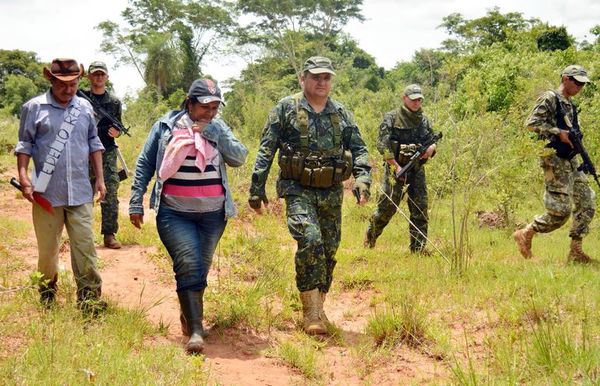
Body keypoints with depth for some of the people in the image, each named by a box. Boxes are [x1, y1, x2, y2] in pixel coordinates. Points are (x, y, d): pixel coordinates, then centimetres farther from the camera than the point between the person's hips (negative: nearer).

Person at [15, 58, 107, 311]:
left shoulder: (85, 108, 8)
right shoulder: (34, 108, -1)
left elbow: (94, 144, 15)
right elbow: (25, 144, 1)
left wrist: (100, 178, 11)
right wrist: (23, 175, -11)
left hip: (80, 192, 2)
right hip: (47, 193, -2)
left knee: (85, 246, -2)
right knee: (47, 247, 10)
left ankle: (89, 297, 3)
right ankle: (47, 292, 29)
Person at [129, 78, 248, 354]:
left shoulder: (218, 128, 6)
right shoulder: (166, 126, 1)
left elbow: (239, 158, -7)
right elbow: (144, 164, 6)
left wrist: (211, 132, -14)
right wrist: (136, 203, 2)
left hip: (213, 213, 3)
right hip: (174, 213, -3)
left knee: (200, 270, 13)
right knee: (189, 266, -17)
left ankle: (188, 317, 35)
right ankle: (195, 331, -14)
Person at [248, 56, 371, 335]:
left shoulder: (341, 113, 11)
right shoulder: (286, 109, -1)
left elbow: (358, 149, 11)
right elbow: (266, 151, -2)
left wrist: (363, 177, -8)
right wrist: (257, 189, -6)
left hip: (332, 194, 5)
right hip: (298, 190, -4)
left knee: (328, 251, 8)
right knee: (310, 241, -23)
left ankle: (317, 308, 25)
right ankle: (311, 310, -13)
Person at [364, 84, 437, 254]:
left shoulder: (424, 120, 11)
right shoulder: (392, 118, -6)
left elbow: (432, 140, 18)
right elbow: (382, 144, -13)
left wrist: (432, 147, -8)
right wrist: (395, 166, -18)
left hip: (417, 169, 5)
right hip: (396, 167, -5)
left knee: (420, 208, -1)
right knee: (387, 206, -1)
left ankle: (418, 247, 3)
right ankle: (370, 236, 23)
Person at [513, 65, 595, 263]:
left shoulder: (571, 105, 17)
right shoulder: (549, 98, -8)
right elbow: (531, 124, -18)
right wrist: (559, 133, -19)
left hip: (571, 162, 9)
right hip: (555, 161, -9)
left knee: (587, 205, 3)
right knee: (560, 212, -10)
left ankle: (575, 251, 9)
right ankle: (525, 235, 8)